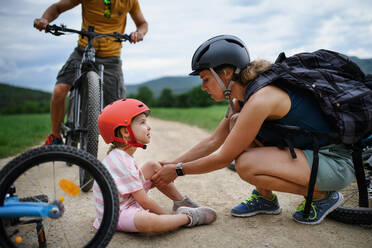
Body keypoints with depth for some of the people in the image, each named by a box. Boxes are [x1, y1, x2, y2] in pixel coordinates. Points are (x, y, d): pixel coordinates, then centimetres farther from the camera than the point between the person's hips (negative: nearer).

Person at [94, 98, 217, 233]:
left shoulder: (122, 156, 4)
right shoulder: (121, 162, -27)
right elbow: (144, 201, -23)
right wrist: (166, 215, -14)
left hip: (129, 201, 11)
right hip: (116, 215, -11)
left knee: (152, 166, 8)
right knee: (149, 221, -42)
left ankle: (181, 202, 15)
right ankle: (188, 217, -18)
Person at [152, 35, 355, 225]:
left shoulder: (260, 99, -26)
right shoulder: (242, 97, 3)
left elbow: (223, 158, -19)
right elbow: (214, 141, 9)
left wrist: (178, 170, -7)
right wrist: (171, 164, 9)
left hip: (335, 162, -9)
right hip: (308, 150, 9)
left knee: (246, 165, -27)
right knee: (236, 123, 2)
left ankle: (322, 195, -5)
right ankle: (265, 198, 9)